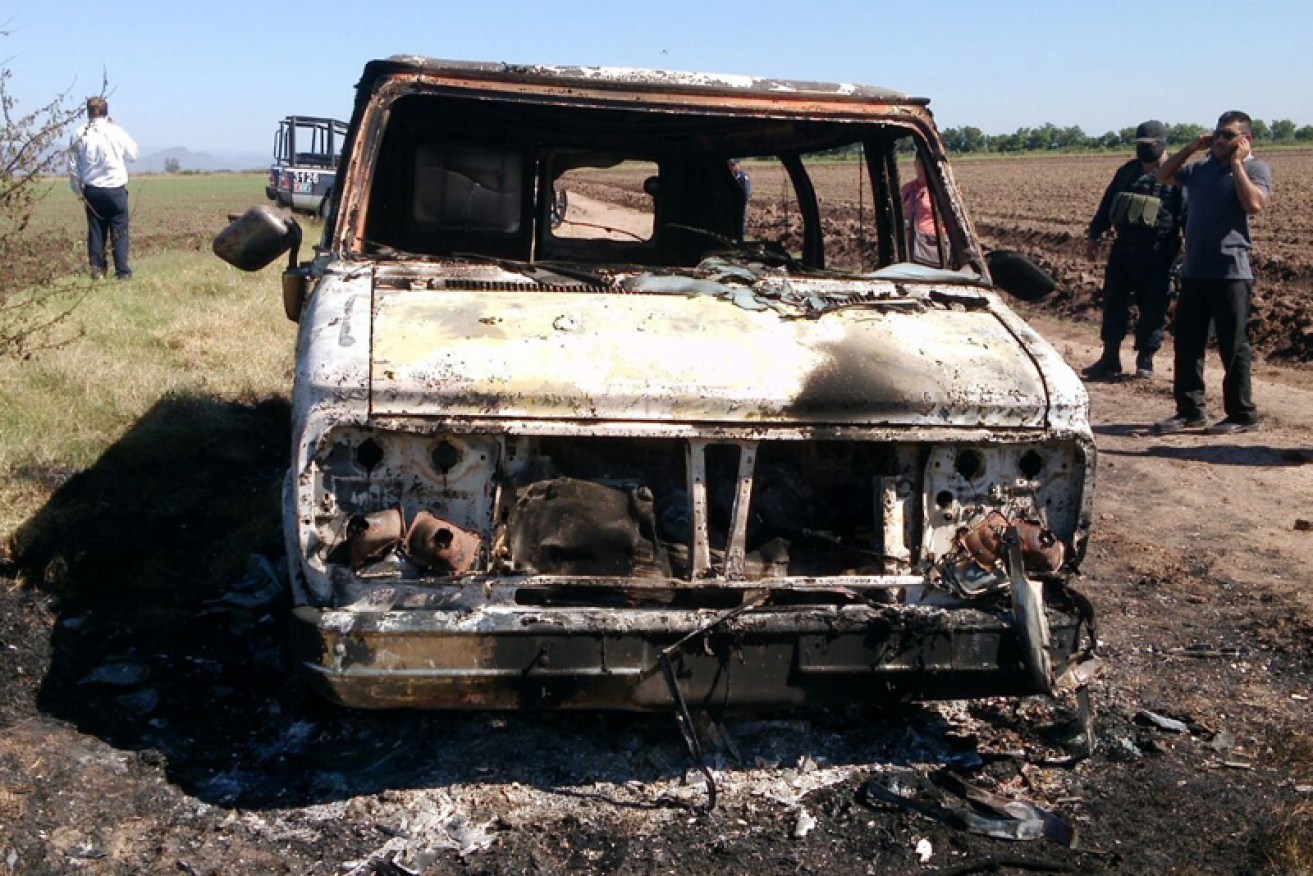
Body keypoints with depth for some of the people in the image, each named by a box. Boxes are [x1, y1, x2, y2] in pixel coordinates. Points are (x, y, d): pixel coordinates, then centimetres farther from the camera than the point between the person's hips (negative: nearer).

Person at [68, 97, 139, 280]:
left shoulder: (79, 135, -1)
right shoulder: (116, 132, -7)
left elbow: (73, 167, 2)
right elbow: (133, 154, 9)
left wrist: (78, 191, 13)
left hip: (91, 191, 2)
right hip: (115, 189, -2)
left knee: (95, 230, 11)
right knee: (120, 231, 3)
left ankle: (97, 269, 11)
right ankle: (123, 271, 1)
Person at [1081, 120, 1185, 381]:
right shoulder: (1126, 172, 11)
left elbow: (1188, 213, -6)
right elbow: (1107, 204, 18)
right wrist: (1095, 234, 18)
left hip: (1156, 256, -5)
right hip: (1122, 250, 5)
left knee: (1152, 310, 1)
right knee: (1113, 305, 6)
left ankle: (1145, 361, 13)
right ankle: (1109, 361, 13)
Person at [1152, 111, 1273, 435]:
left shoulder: (1255, 168, -3)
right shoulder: (1202, 169, 15)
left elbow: (1255, 204, -21)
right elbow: (1164, 175, 27)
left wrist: (1236, 163, -15)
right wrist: (1192, 148, 14)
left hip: (1232, 272, -7)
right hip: (1194, 271, 7)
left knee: (1233, 346, -1)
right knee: (1187, 342, 9)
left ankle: (1242, 415, 8)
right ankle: (1190, 410, 18)